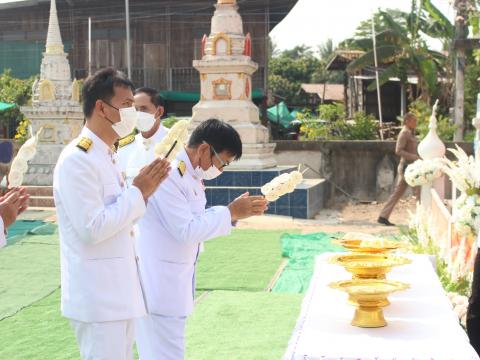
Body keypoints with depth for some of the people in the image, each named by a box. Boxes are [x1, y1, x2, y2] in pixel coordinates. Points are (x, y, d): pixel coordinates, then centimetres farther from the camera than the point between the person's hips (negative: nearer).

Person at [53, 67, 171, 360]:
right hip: (97, 297, -9)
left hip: (118, 291, 10)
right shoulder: (77, 159, -18)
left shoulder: (108, 156, 12)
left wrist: (142, 191, 1)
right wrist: (138, 192, -16)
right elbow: (92, 229, -24)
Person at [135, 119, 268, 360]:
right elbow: (186, 230, -24)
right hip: (159, 283, -10)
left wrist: (237, 211, 2)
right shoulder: (168, 175, -21)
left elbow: (197, 222, 14)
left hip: (173, 282, 10)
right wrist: (231, 213, -16)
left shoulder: (191, 175, 11)